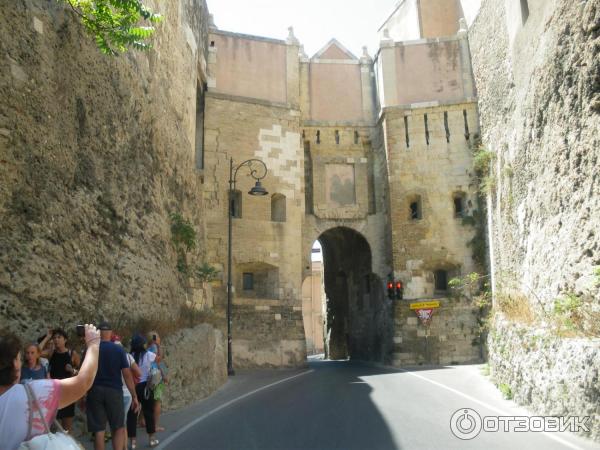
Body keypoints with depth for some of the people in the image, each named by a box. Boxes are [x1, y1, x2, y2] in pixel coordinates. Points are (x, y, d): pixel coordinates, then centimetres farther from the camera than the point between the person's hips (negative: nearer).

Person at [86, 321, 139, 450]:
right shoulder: (119, 350, -2)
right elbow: (127, 374, -4)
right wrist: (134, 396, -1)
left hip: (95, 391, 1)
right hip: (114, 391, -1)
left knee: (98, 430, 7)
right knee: (119, 428, 11)